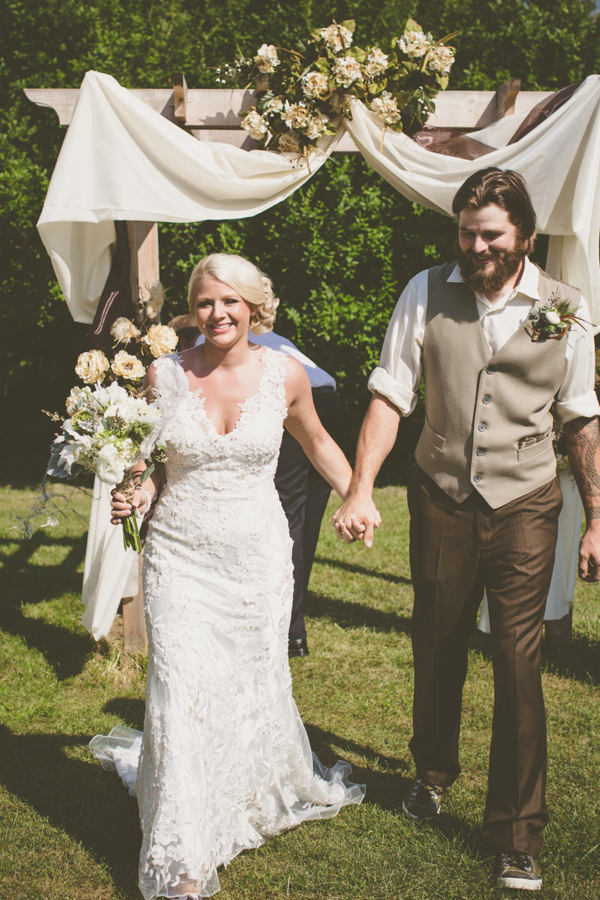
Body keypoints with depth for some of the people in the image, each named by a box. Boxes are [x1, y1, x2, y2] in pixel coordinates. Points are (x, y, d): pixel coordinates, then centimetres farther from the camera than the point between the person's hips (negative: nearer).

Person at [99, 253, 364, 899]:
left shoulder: (284, 375, -3)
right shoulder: (164, 375, -4)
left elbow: (316, 441, 16)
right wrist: (135, 495, -10)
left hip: (257, 556, 1)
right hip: (180, 556, 0)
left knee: (257, 685, 12)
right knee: (182, 695, -6)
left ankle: (283, 790, 45)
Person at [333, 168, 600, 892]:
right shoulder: (426, 294, -3)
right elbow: (389, 396, -4)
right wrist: (360, 489, -13)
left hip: (524, 505, -1)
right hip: (441, 500, 2)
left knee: (517, 660, -2)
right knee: (436, 645, 16)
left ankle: (517, 832, 12)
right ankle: (433, 772, 43)